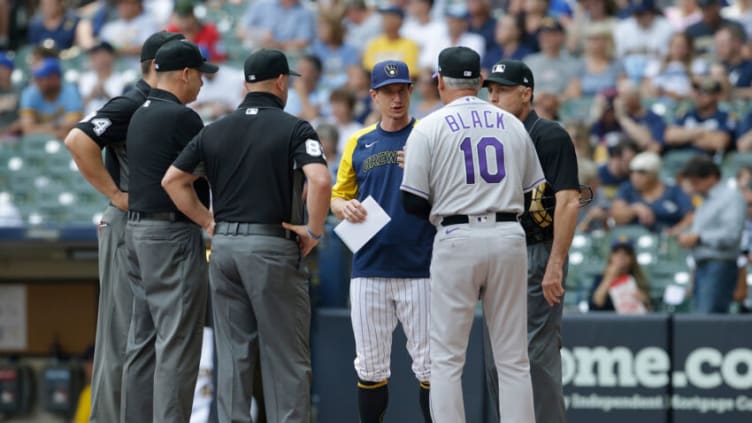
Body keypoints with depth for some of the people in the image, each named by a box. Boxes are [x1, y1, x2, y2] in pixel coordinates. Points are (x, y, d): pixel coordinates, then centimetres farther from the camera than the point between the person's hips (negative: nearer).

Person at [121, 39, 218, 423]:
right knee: (178, 342, -9)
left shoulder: (140, 114, 14)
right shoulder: (181, 117, -14)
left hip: (136, 230, 10)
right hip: (173, 233, -10)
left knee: (143, 340, 12)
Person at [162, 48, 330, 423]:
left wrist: (208, 221, 13)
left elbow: (172, 180, 10)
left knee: (233, 354, 8)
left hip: (224, 246, 5)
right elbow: (320, 180, -21)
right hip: (273, 246, -5)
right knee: (285, 356, 0)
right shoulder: (293, 128, -6)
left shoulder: (215, 131, 10)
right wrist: (314, 230, -8)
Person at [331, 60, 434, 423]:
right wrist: (344, 207, -5)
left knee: (429, 363, -2)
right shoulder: (358, 143, 12)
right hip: (369, 268, 3)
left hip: (420, 269, -3)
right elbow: (337, 197, 18)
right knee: (370, 364, 6)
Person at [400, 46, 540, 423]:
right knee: (513, 359, 6)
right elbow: (534, 191, 12)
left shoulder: (429, 127, -1)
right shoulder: (512, 124, 10)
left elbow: (413, 202, -2)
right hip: (509, 237, 3)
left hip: (458, 238, -3)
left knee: (446, 358, 1)